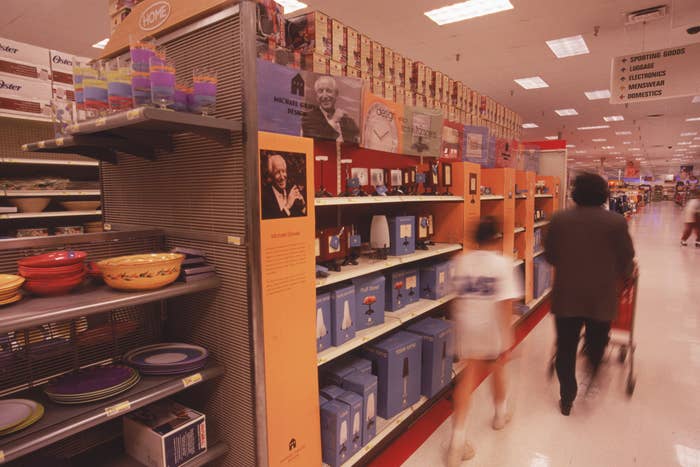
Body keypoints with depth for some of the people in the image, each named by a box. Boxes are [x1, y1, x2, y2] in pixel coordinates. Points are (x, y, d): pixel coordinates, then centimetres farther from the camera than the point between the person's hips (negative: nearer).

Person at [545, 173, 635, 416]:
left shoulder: (559, 219, -4)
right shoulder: (616, 222, -8)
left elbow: (550, 256, 4)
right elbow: (627, 261, -2)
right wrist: (619, 275, 20)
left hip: (566, 296, 1)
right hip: (602, 297, -1)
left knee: (566, 348, 12)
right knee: (596, 345, 22)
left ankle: (567, 399, 20)